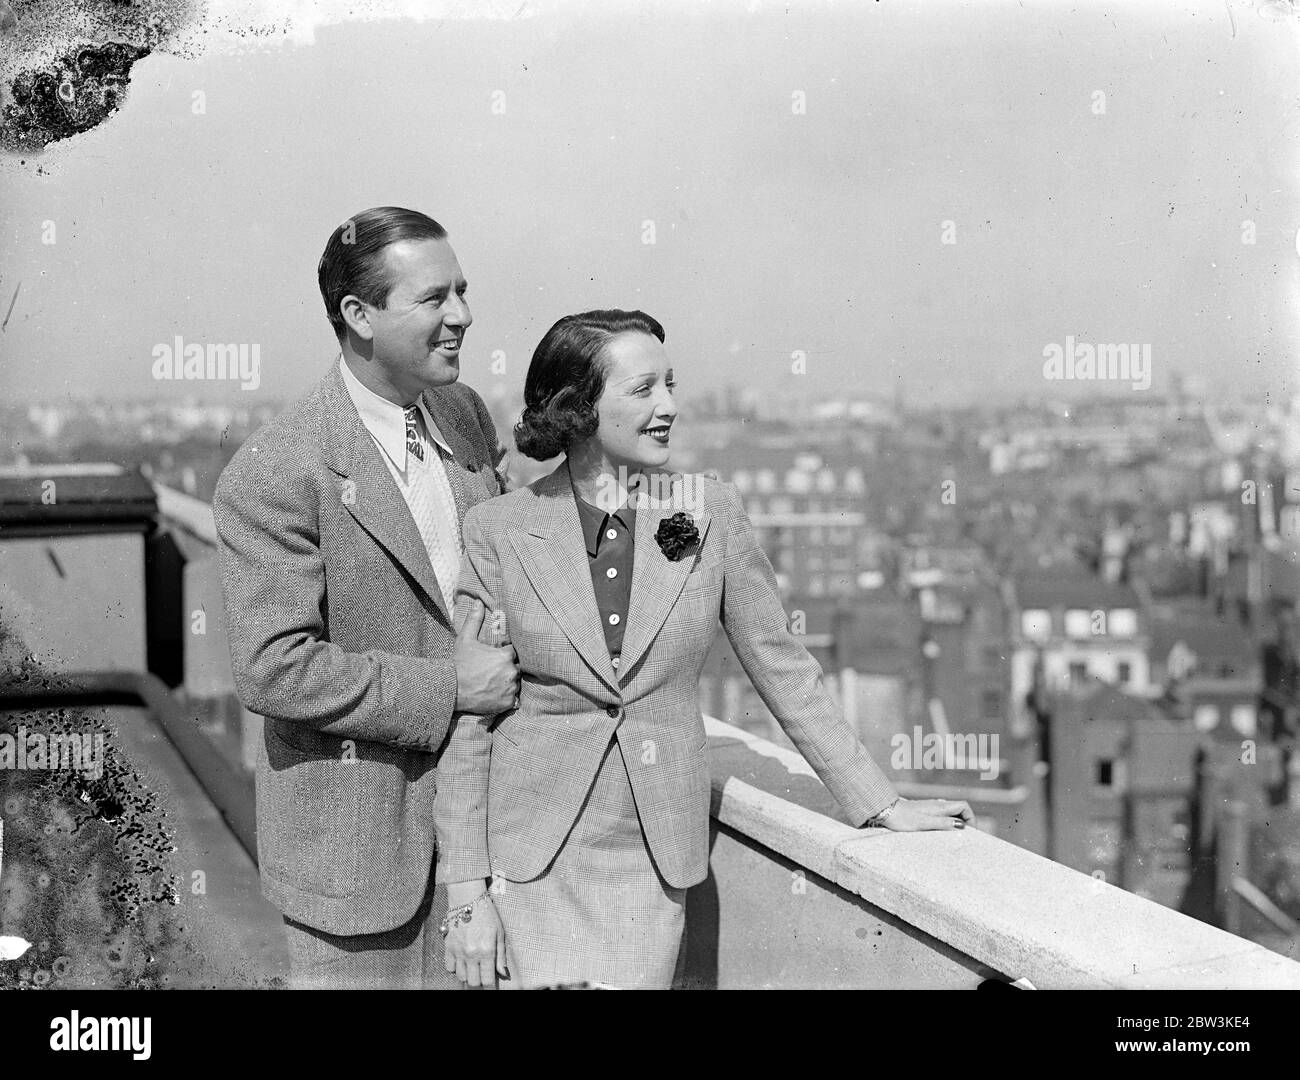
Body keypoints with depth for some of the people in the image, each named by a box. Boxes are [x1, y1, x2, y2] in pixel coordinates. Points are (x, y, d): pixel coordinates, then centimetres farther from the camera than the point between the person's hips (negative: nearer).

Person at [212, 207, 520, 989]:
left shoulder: (467, 415, 3)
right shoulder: (275, 475, -20)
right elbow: (274, 671, -23)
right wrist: (447, 687, -22)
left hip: (480, 808, 6)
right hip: (355, 835, -6)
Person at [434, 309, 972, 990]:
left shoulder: (709, 514, 1)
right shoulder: (497, 531, -5)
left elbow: (783, 670, 8)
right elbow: (466, 721, -3)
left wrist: (880, 805, 8)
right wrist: (466, 893, -6)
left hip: (653, 864, 2)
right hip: (531, 859, -2)